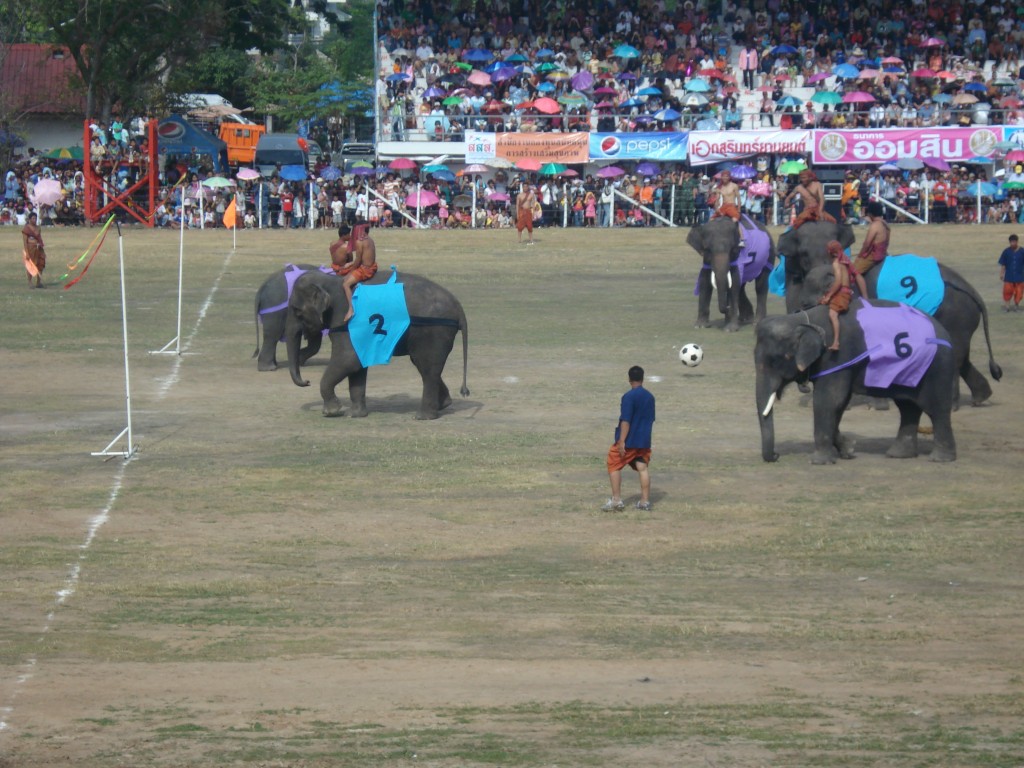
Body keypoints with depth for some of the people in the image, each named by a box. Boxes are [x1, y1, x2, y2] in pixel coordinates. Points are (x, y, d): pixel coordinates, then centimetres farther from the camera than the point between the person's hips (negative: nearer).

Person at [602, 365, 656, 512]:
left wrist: (622, 441, -18)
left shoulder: (629, 397, -15)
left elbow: (626, 421, -19)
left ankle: (616, 500, 1)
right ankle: (645, 501, 5)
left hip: (629, 440, -6)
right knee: (643, 468, 7)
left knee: (614, 466, 5)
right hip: (644, 441, 6)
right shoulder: (650, 397, 7)